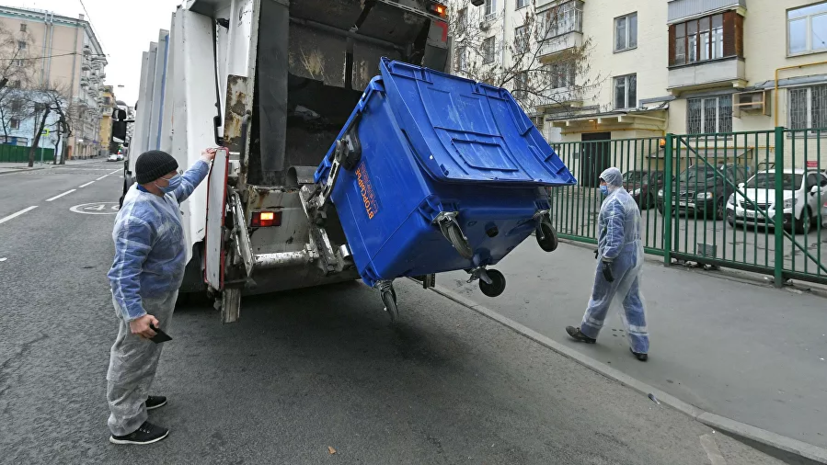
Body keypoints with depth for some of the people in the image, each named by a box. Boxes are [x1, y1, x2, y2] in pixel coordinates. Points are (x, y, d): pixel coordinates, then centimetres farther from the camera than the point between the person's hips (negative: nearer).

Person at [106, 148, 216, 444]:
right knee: (133, 359, 7)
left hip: (162, 292, 10)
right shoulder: (139, 218, -33)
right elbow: (124, 273, -33)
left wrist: (203, 162, 33)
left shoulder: (161, 193, -3)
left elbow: (185, 185, 22)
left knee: (148, 353, 26)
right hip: (146, 299, -10)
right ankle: (126, 426, 25)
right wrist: (135, 315, -36)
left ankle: (137, 398, 47)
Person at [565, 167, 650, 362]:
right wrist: (603, 249, 24)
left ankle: (587, 332, 27)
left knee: (600, 297, 9)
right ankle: (640, 347, 13)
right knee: (633, 300, 10)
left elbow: (615, 235, -23)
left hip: (618, 256, -9)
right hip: (634, 254, 9)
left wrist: (606, 260, -22)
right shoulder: (629, 199, 15)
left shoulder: (613, 202, -16)